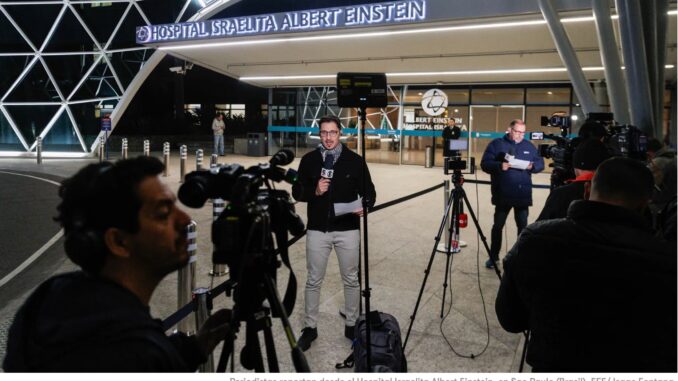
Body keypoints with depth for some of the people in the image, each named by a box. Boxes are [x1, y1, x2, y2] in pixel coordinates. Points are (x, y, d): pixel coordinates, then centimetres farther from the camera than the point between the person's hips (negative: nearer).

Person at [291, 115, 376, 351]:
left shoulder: (355, 160, -1)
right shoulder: (309, 160, 2)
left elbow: (369, 191, 2)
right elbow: (297, 192, 5)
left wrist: (365, 206, -19)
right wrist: (314, 191, -15)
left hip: (348, 230, 0)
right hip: (317, 230, 1)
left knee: (351, 280, 10)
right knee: (313, 281, 9)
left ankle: (351, 325, 28)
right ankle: (310, 327, 24)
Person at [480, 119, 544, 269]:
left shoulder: (529, 146, 12)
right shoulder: (496, 144, 0)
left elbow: (540, 163, 12)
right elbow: (485, 164, -6)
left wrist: (532, 166, -11)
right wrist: (499, 166, -24)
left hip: (523, 194, 3)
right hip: (503, 194, -3)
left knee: (523, 226, 9)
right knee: (498, 225, 5)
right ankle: (493, 257, 17)